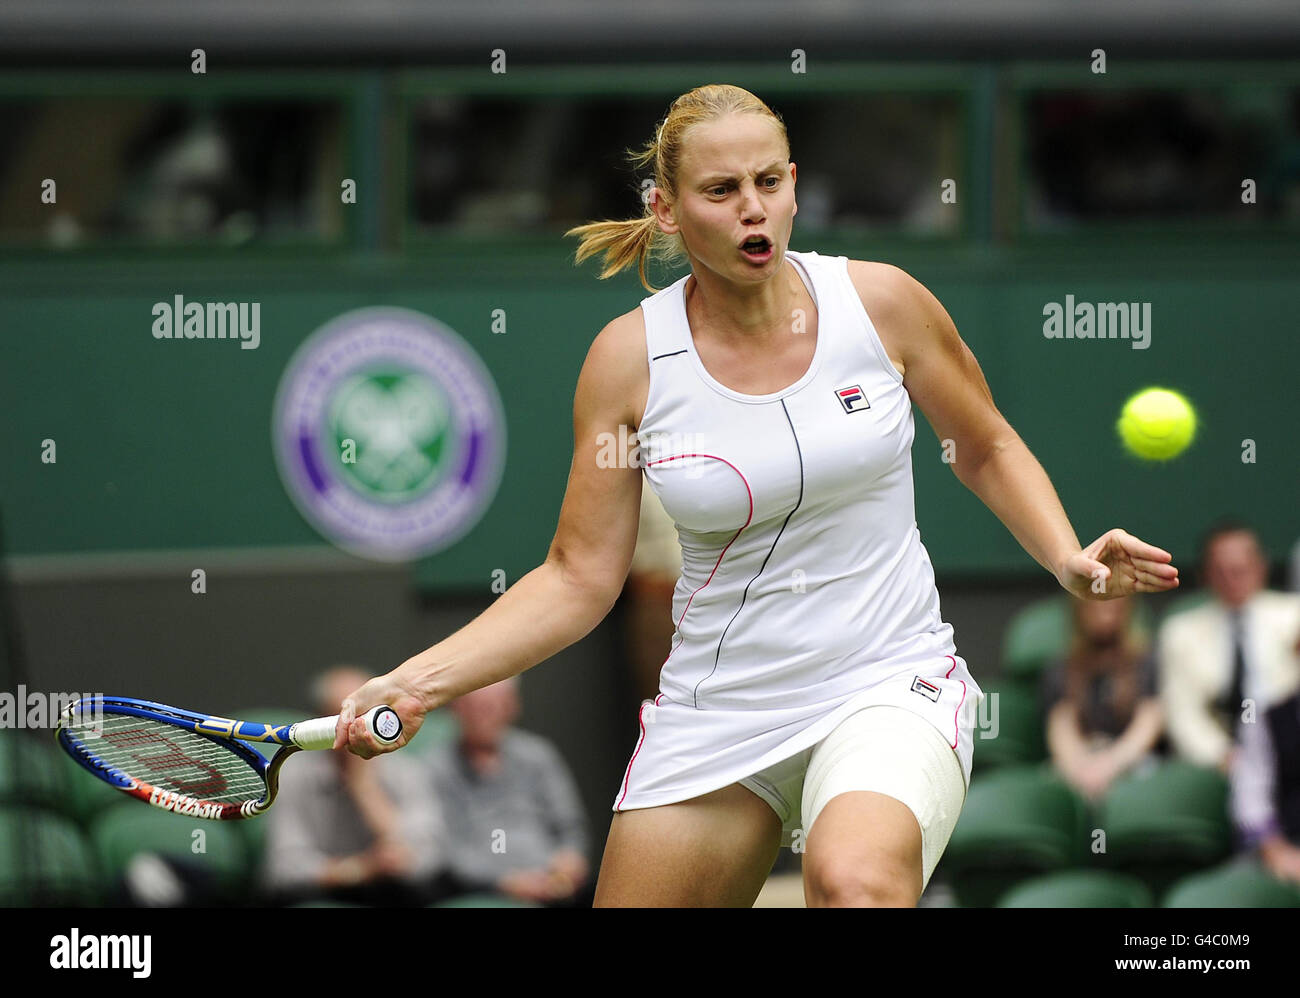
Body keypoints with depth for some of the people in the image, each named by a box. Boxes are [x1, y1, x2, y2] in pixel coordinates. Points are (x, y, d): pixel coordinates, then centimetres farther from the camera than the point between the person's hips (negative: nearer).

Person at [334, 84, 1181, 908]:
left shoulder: (879, 301, -4)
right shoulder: (629, 357, -4)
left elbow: (989, 451, 13)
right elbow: (580, 576, 1)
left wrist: (1070, 561, -5)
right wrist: (418, 682, -11)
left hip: (889, 683, -3)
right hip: (715, 712, 3)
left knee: (855, 876, -35)